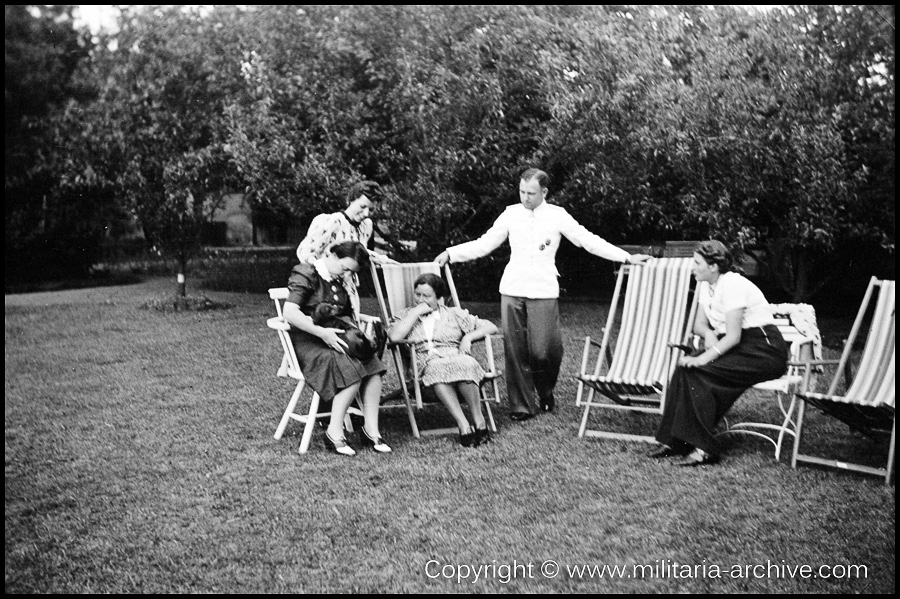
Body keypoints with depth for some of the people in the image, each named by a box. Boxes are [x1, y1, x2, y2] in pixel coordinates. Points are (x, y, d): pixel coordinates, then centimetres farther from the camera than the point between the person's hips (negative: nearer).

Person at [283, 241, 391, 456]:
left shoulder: (339, 281, 17)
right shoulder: (305, 275, -8)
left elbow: (346, 315, 26)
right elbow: (289, 312, -21)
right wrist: (321, 332, -29)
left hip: (333, 338, 7)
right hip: (306, 342, -7)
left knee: (372, 365, -20)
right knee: (351, 370, -30)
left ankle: (372, 428, -15)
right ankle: (334, 431, -20)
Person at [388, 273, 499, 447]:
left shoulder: (454, 314, 21)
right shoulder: (406, 316, 21)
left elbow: (491, 327, 15)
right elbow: (394, 336, -3)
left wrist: (469, 336, -1)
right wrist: (416, 312, 2)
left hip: (457, 360, 1)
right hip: (425, 366, 0)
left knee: (465, 364, -36)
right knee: (437, 369, -37)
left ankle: (479, 420, -27)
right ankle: (463, 425, -40)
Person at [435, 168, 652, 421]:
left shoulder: (557, 215, 2)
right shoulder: (511, 214, 7)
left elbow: (588, 240, 1)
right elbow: (484, 243, 10)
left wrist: (626, 257, -4)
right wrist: (451, 253, 3)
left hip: (544, 292, -2)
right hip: (512, 290, 2)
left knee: (543, 349, -8)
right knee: (515, 350, 1)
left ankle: (546, 392, 23)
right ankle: (522, 405, 14)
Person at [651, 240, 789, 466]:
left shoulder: (732, 285, -18)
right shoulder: (706, 285, 9)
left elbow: (733, 336, -22)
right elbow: (699, 324, 15)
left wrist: (704, 358, -30)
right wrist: (708, 333, -7)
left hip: (765, 351, -8)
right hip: (736, 347, 8)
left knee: (694, 372, -25)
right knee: (685, 369, -14)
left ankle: (704, 448, -23)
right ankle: (676, 441, -12)